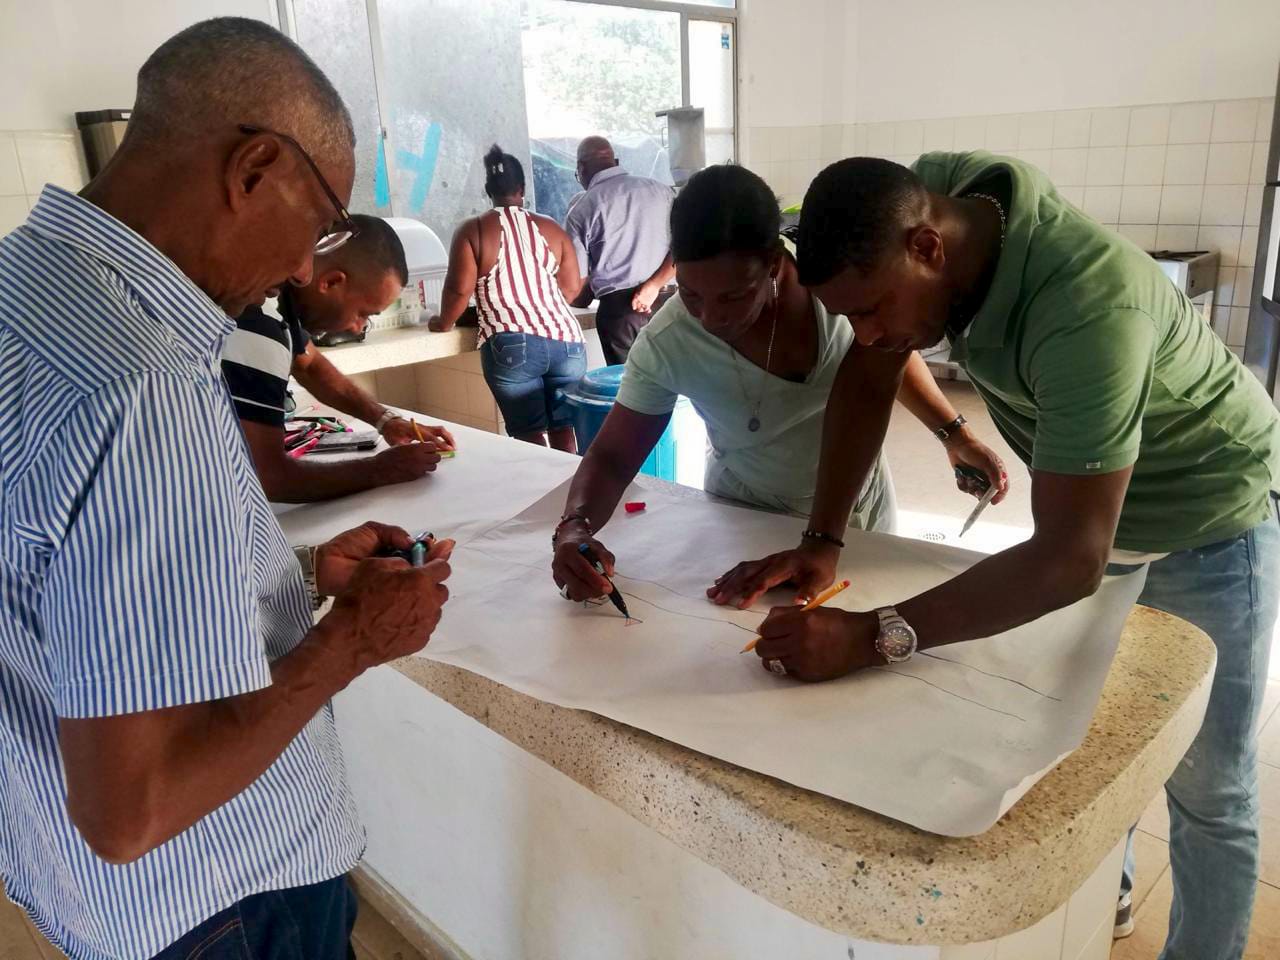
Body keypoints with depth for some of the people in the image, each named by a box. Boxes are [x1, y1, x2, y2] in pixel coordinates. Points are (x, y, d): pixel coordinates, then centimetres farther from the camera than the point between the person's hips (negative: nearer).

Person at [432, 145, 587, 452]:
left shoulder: (473, 230, 3)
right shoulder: (550, 228, 12)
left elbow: (459, 289, -2)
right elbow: (571, 287, 13)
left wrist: (444, 322, 17)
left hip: (512, 345, -3)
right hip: (566, 341, 3)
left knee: (531, 437, 3)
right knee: (564, 430, 12)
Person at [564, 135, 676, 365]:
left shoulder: (581, 211, -1)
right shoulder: (660, 189, 8)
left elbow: (578, 281, 1)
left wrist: (585, 300, 22)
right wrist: (653, 285, -7)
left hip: (617, 307, -3)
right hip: (664, 302, 3)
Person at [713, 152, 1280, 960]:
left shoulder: (1087, 311, -41)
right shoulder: (926, 193, -21)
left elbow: (1071, 559, -41)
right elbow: (866, 377, -14)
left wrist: (873, 637, -48)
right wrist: (822, 542, -20)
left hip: (1207, 522, -6)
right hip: (1089, 503, 6)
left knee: (1206, 789, 6)